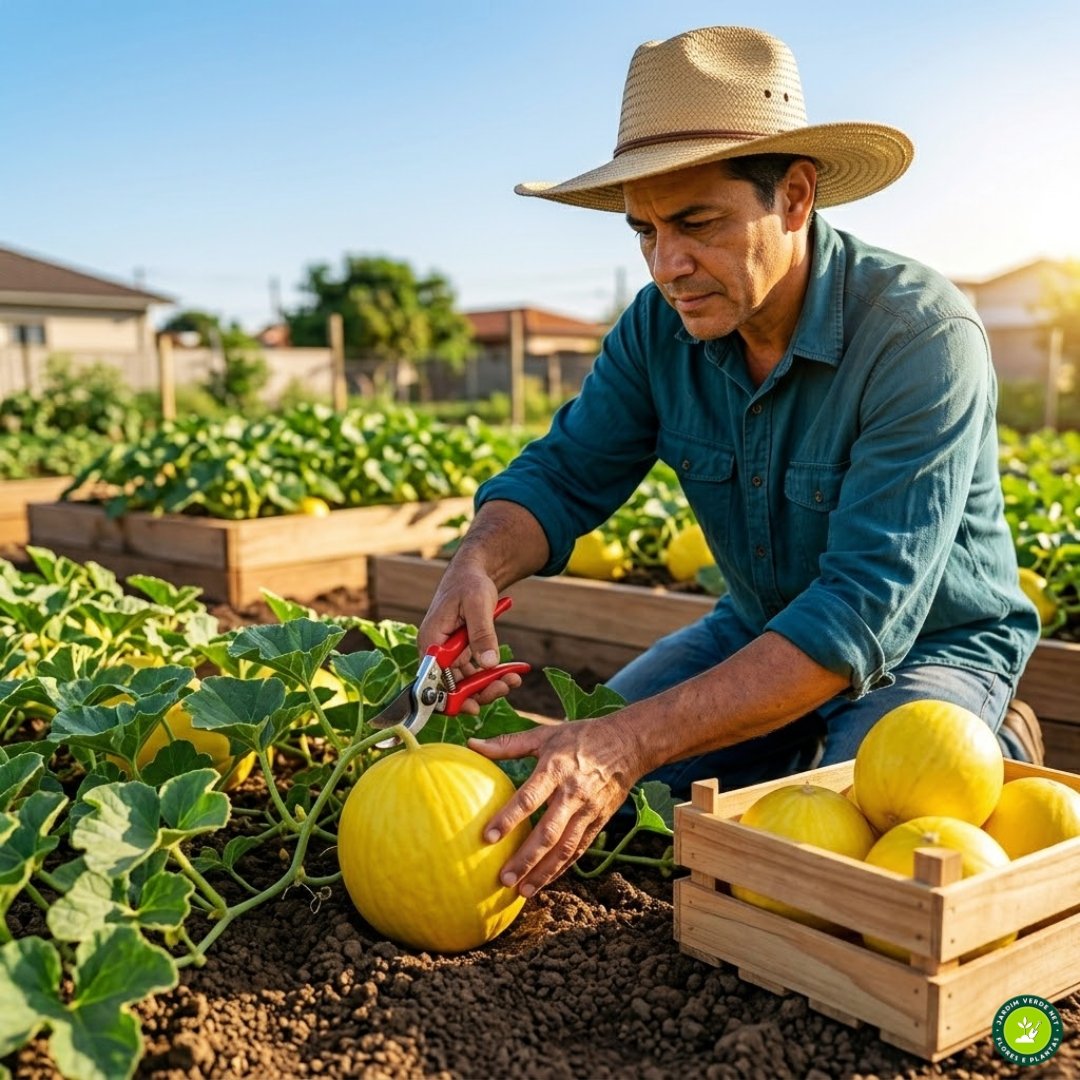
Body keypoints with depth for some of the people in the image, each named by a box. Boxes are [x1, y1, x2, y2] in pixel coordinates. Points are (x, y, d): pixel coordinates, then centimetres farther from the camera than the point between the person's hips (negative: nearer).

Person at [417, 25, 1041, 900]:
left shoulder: (923, 340, -30)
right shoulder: (660, 327, -12)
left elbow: (863, 612, -36)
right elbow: (565, 473, -5)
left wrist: (634, 740, -44)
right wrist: (479, 565, -31)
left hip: (929, 646, -5)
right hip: (759, 631, 5)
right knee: (571, 789, -6)